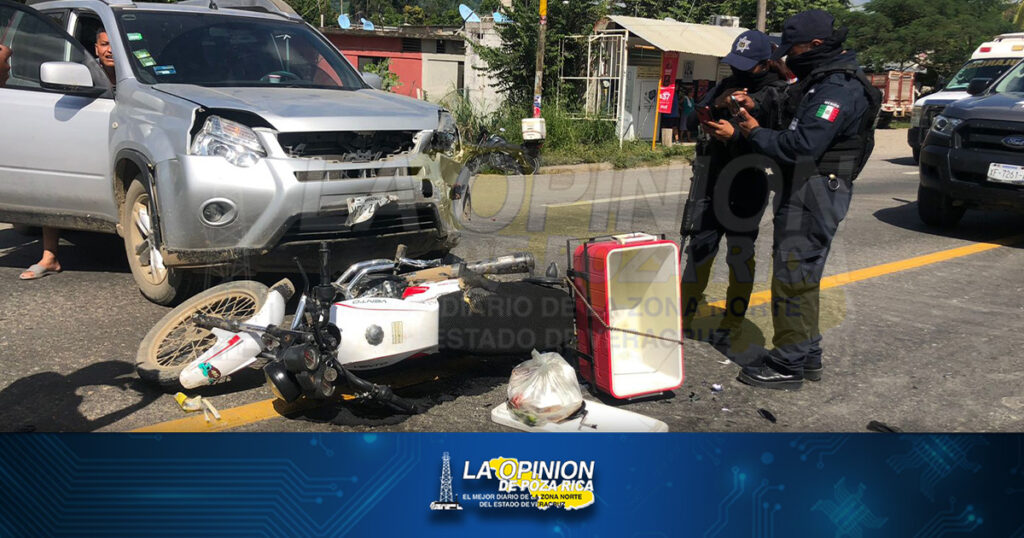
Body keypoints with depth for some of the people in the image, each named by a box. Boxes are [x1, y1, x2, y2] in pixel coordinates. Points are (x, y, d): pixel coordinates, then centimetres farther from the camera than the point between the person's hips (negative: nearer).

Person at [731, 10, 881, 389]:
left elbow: (802, 145, -26)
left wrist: (756, 133, -14)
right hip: (805, 189, 11)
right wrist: (752, 110, 2)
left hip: (816, 192, -11)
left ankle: (788, 366, 0)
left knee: (793, 276, -7)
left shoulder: (838, 89, -18)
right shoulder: (819, 82, 17)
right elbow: (792, 127, 14)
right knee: (802, 276, 17)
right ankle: (808, 355, 28)